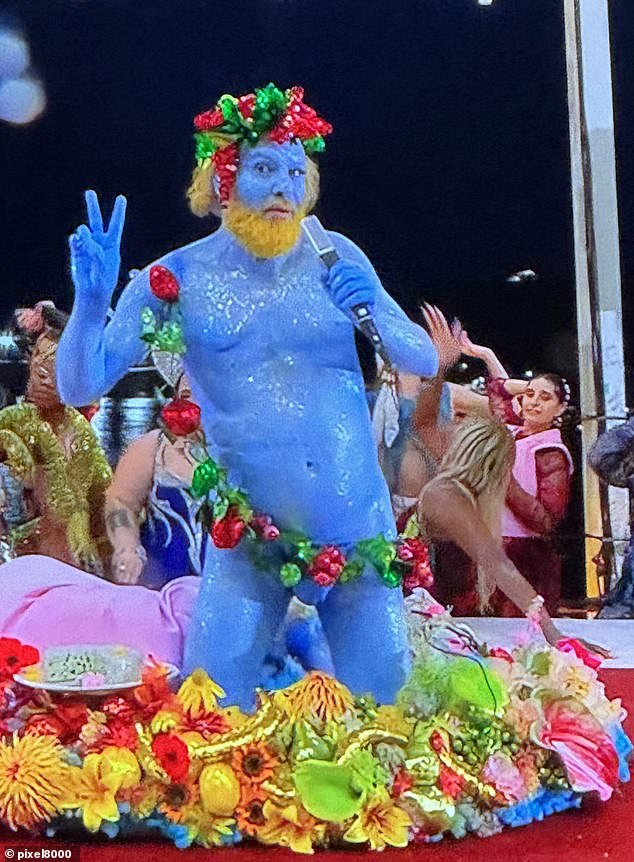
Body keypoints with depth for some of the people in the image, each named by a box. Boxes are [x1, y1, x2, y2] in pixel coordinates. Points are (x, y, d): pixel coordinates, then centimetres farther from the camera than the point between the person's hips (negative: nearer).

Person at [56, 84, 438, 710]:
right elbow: (78, 387, -6)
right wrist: (91, 301, -23)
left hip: (359, 530, 2)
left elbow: (425, 363, 3)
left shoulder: (335, 259, 1)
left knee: (384, 706, 8)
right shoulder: (176, 278, -3)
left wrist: (375, 316, -17)